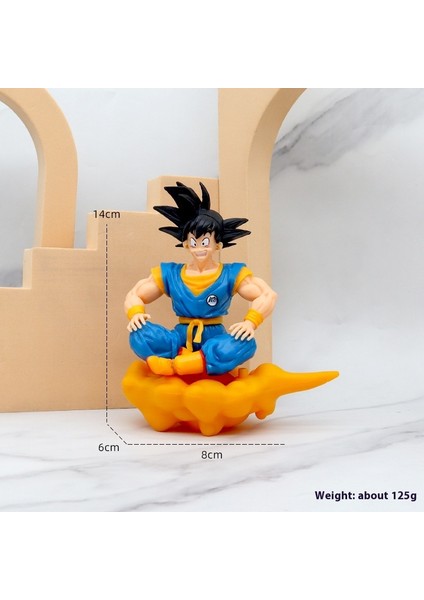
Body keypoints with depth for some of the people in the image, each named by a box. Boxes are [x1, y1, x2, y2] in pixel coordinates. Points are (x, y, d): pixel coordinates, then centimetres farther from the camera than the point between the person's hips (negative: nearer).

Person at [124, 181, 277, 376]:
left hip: (213, 340, 0)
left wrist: (250, 322, -25)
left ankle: (172, 365, -33)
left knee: (244, 343, -36)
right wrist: (135, 314, -18)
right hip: (180, 340, 1)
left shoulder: (231, 275, 0)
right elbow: (134, 295, 7)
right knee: (139, 334, -26)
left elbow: (268, 295, -6)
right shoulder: (169, 274, 5)